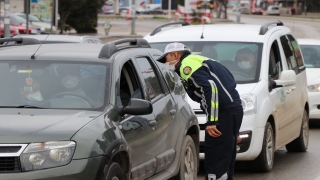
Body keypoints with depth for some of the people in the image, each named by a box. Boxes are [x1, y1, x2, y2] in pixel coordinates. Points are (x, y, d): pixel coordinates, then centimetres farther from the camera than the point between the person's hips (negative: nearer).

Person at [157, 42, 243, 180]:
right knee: (225, 161, 15)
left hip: (224, 111, -10)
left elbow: (210, 87, -20)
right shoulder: (198, 60, 27)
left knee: (215, 162, -10)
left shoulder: (187, 64, -5)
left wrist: (212, 121, -21)